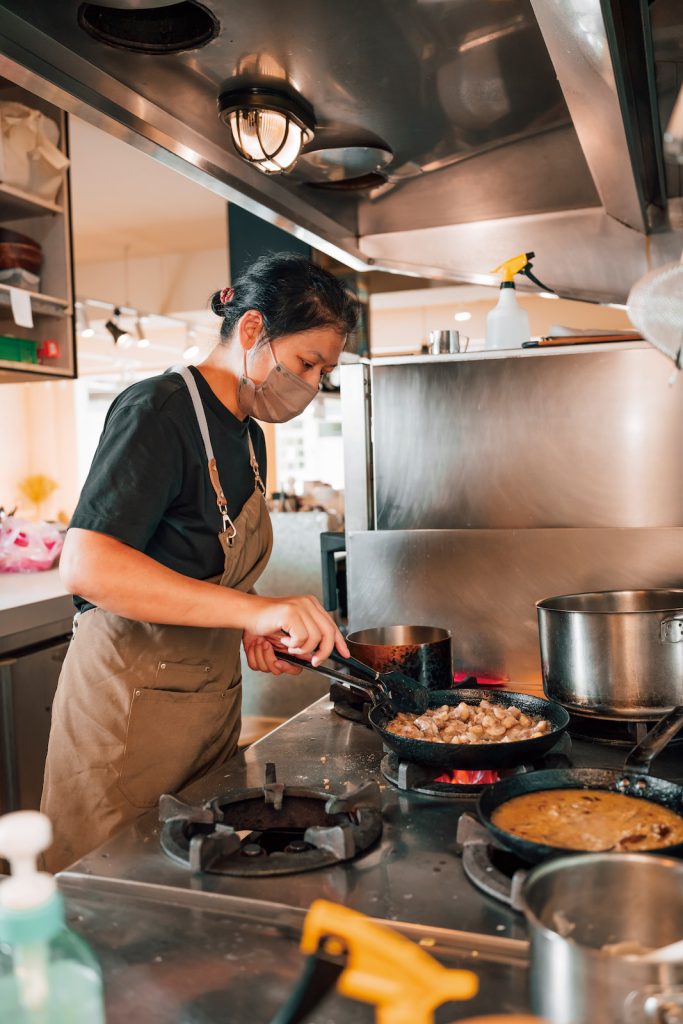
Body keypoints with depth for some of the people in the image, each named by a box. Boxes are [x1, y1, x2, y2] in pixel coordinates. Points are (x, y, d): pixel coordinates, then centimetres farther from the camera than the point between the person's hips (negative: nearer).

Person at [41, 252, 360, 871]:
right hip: (132, 699, -8)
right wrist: (254, 608, -35)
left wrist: (256, 628, 1)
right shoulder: (158, 411, -16)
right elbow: (86, 565, -29)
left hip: (215, 694, 8)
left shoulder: (249, 436, 10)